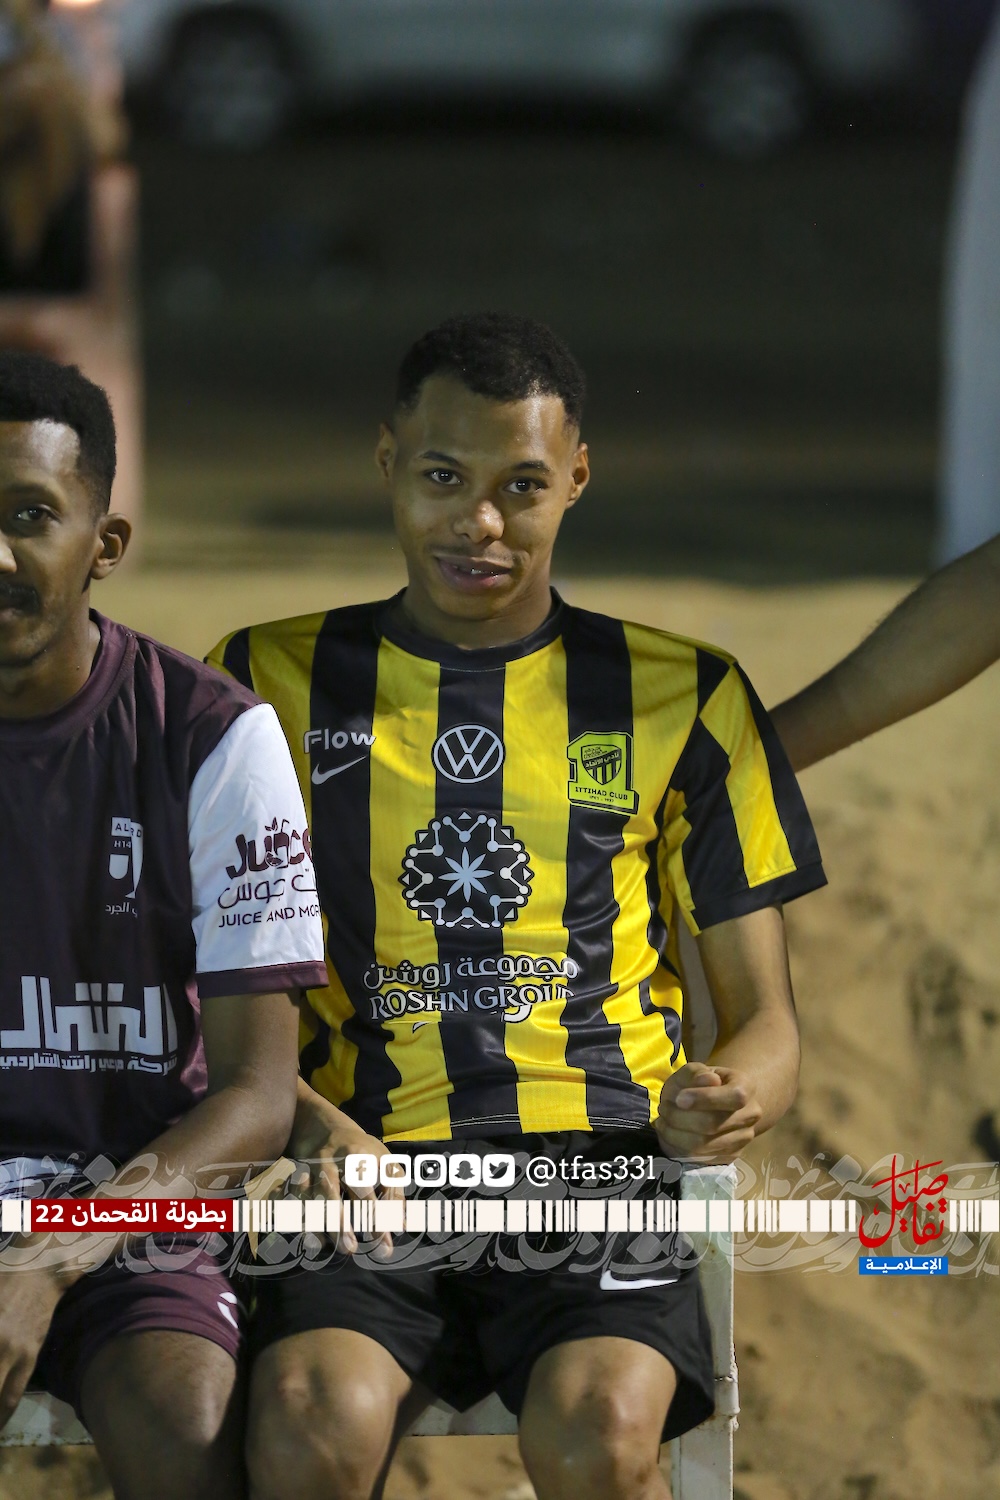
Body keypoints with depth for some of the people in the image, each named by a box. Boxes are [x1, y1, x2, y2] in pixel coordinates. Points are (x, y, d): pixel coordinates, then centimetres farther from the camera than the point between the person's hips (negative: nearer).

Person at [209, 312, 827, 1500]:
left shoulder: (678, 698, 14)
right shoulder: (272, 682, 13)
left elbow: (764, 1021, 15)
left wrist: (726, 1102, -10)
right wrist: (308, 1124, -11)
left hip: (601, 1169, 0)